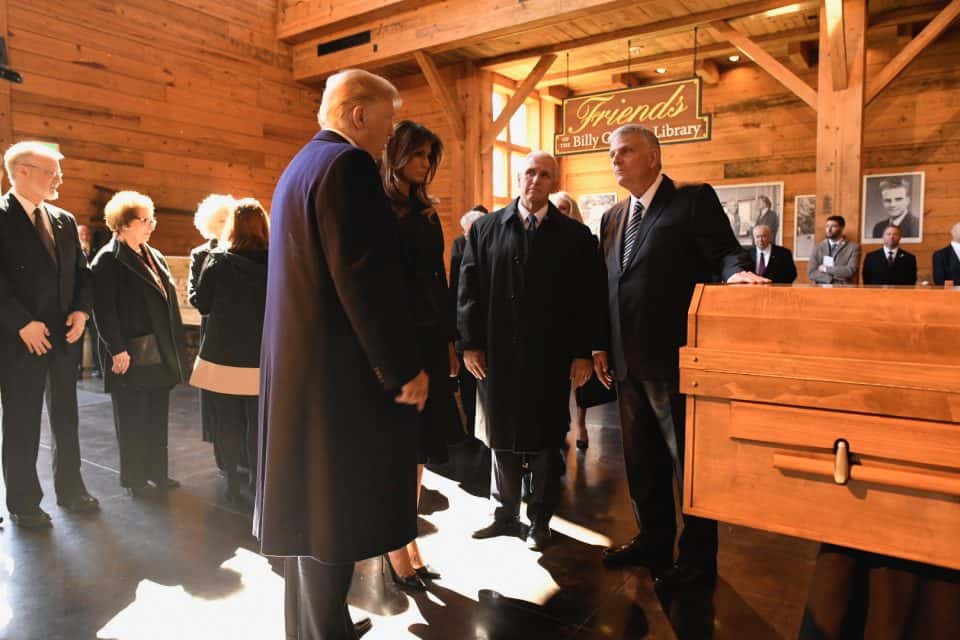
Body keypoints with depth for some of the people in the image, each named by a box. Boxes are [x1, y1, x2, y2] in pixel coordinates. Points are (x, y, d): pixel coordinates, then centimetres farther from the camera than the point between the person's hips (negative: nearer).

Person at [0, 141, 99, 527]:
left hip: (65, 336, 6)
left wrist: (81, 311, -2)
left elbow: (82, 273, 13)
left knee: (66, 420, 15)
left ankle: (70, 490, 28)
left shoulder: (65, 220, 10)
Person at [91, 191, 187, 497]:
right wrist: (117, 350, -19)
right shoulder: (108, 260, -9)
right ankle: (134, 478, 18)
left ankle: (157, 472, 25)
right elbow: (103, 310, -15)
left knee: (157, 416, 14)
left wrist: (176, 346, 11)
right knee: (132, 419, 5)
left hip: (160, 354, 7)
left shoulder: (155, 257, 14)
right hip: (131, 355, -7)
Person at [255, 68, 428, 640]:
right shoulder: (347, 165, -14)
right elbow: (366, 277, -23)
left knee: (314, 504, 19)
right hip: (340, 372, -11)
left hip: (300, 367, 11)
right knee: (336, 513, 0)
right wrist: (405, 368, -17)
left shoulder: (301, 164, 17)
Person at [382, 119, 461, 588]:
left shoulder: (426, 212, 14)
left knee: (418, 444, 11)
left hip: (429, 339, 7)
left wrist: (450, 339, 13)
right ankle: (397, 549, 15)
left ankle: (408, 542, 23)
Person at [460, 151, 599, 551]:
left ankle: (540, 520, 26)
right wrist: (471, 344, -2)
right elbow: (469, 289, 3)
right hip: (498, 354, 2)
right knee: (502, 436, 12)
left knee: (546, 440, 9)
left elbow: (587, 297, 0)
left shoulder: (575, 235, 3)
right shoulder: (485, 229, 5)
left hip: (550, 357, -1)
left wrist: (583, 352, -5)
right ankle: (506, 514, 29)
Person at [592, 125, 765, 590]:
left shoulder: (694, 200, -4)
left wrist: (737, 271, -32)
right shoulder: (613, 217, 15)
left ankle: (697, 559, 22)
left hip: (675, 358, -7)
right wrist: (602, 346, 13)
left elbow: (725, 254, -10)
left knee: (689, 462, 6)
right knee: (641, 460, 18)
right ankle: (653, 542, 36)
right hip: (629, 361, 7)